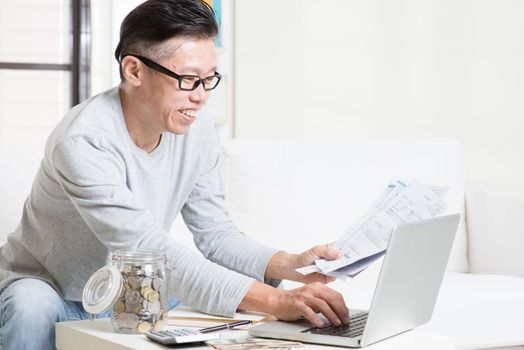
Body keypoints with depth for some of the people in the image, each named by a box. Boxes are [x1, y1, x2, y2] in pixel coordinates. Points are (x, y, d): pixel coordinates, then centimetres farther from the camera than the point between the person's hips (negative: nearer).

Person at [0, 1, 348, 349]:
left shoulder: (196, 128, -9)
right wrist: (274, 301, -44)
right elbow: (153, 252, -37)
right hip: (45, 289, -5)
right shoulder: (83, 143, -31)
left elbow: (216, 235, -3)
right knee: (31, 305, -37)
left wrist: (292, 265, -22)